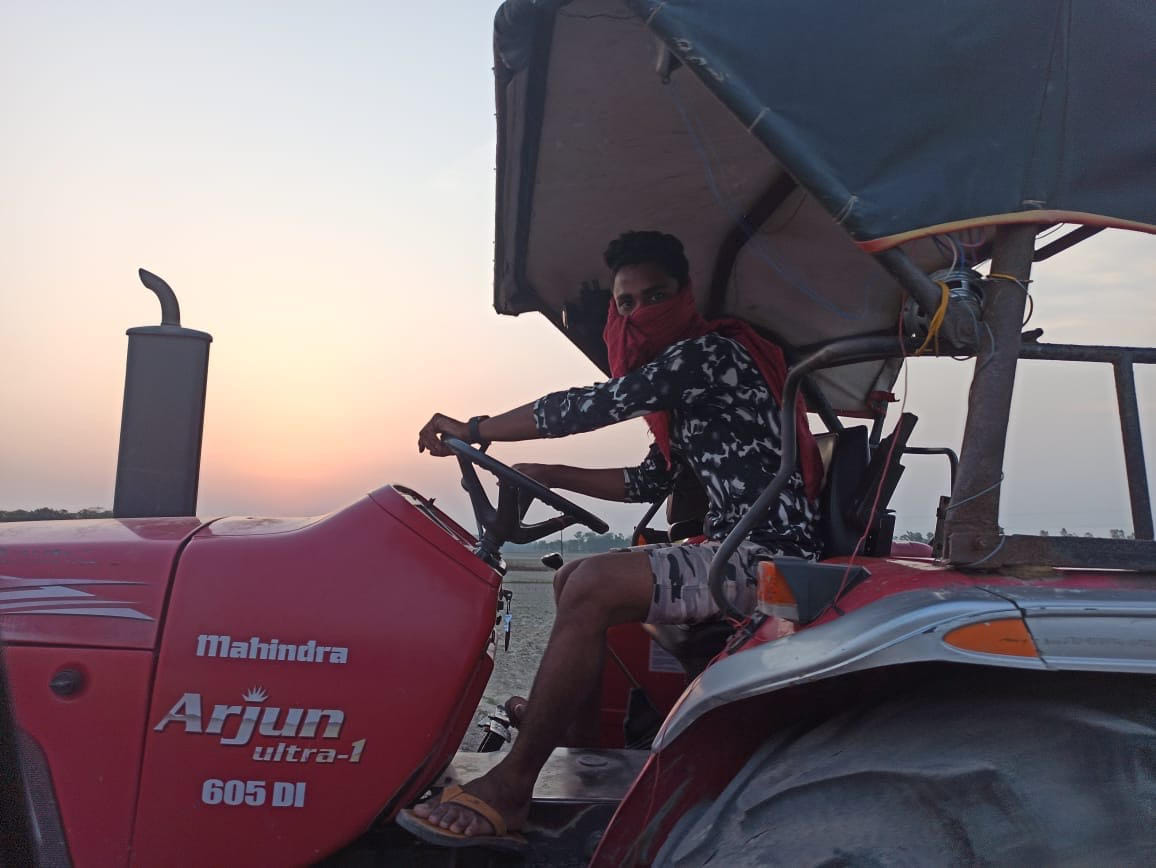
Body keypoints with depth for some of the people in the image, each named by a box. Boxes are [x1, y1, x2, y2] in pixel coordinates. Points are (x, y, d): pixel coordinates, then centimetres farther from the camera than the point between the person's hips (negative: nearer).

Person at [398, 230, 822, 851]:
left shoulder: (711, 351, -11)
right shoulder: (685, 380, 20)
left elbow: (593, 405, -17)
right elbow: (649, 482, 23)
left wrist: (476, 430, -7)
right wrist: (549, 475, 16)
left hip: (769, 555, -11)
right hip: (733, 551, 11)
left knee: (593, 586, -28)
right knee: (572, 580, 17)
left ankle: (510, 788, -21)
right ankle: (586, 736, 21)